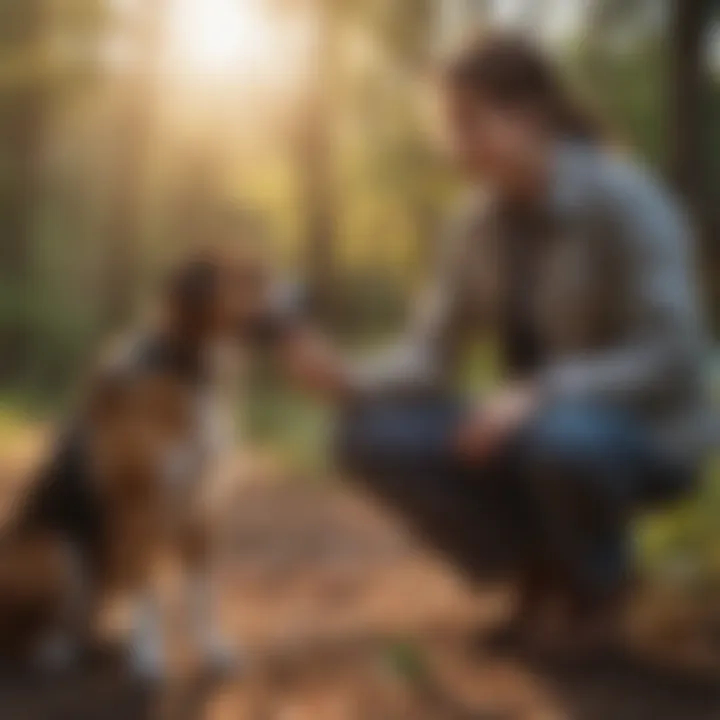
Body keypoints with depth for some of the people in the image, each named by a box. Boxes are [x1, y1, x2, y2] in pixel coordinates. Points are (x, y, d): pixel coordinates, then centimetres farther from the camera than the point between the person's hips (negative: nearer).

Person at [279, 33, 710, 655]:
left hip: (648, 433, -6)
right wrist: (352, 380, -22)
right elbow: (431, 352, -2)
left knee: (557, 438, -41)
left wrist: (538, 395, -34)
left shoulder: (626, 201, -19)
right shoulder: (480, 221, 0)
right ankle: (547, 563, 6)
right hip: (536, 421, 6)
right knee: (377, 434, -14)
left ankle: (600, 585, -5)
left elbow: (670, 356, -25)